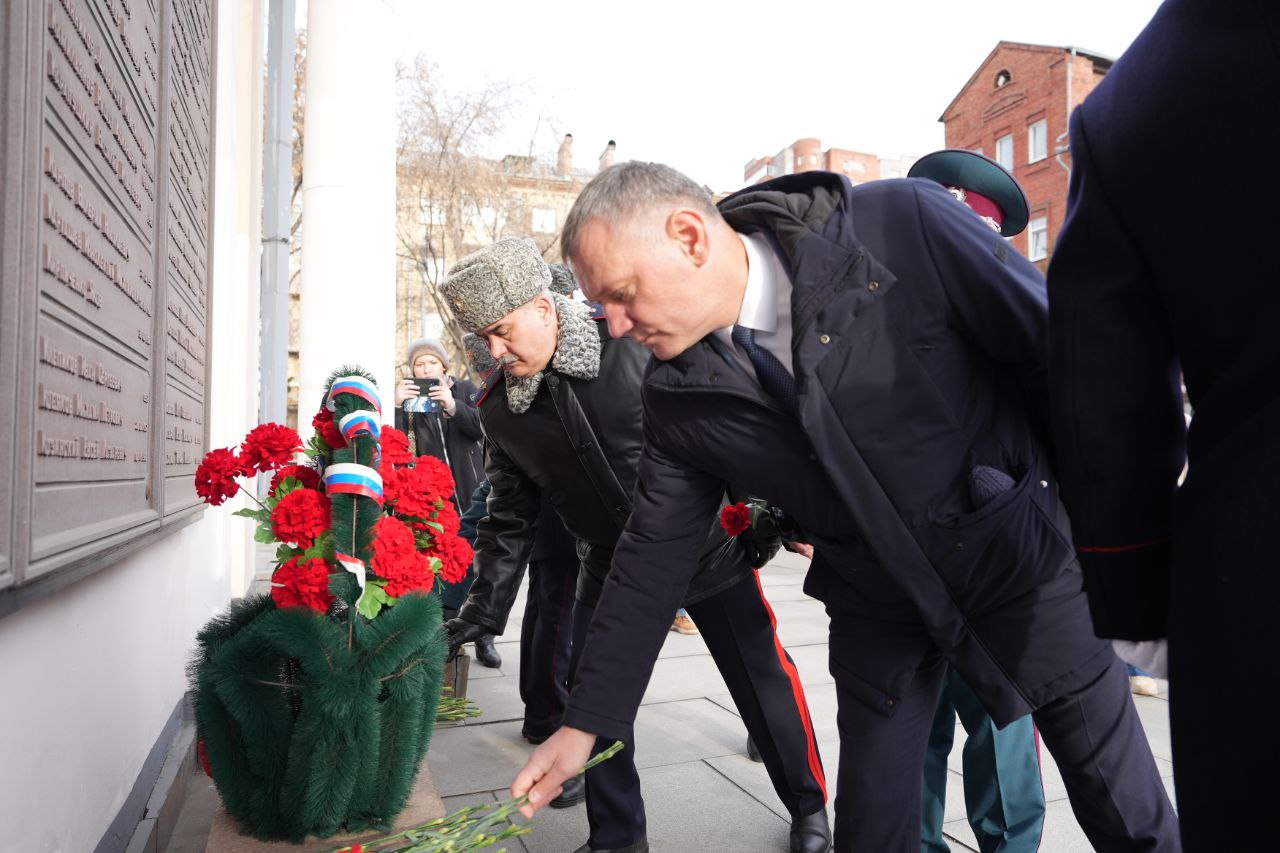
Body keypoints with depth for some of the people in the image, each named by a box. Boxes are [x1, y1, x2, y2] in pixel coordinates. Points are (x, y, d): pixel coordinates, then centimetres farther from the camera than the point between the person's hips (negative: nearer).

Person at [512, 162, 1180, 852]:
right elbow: (653, 557, -3)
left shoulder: (902, 227, -23)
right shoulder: (679, 393, -10)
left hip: (1021, 554, -2)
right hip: (877, 606, 3)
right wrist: (584, 724, 0)